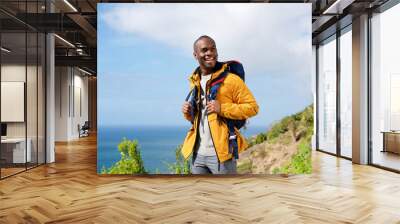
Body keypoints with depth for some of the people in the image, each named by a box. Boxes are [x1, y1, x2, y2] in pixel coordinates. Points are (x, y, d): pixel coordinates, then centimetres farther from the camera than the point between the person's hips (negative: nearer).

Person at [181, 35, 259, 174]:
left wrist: (222, 109, -19)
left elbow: (252, 107, -8)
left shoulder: (230, 79, -7)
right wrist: (188, 113, 1)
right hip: (198, 153, 7)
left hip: (221, 153, -6)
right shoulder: (194, 82, 13)